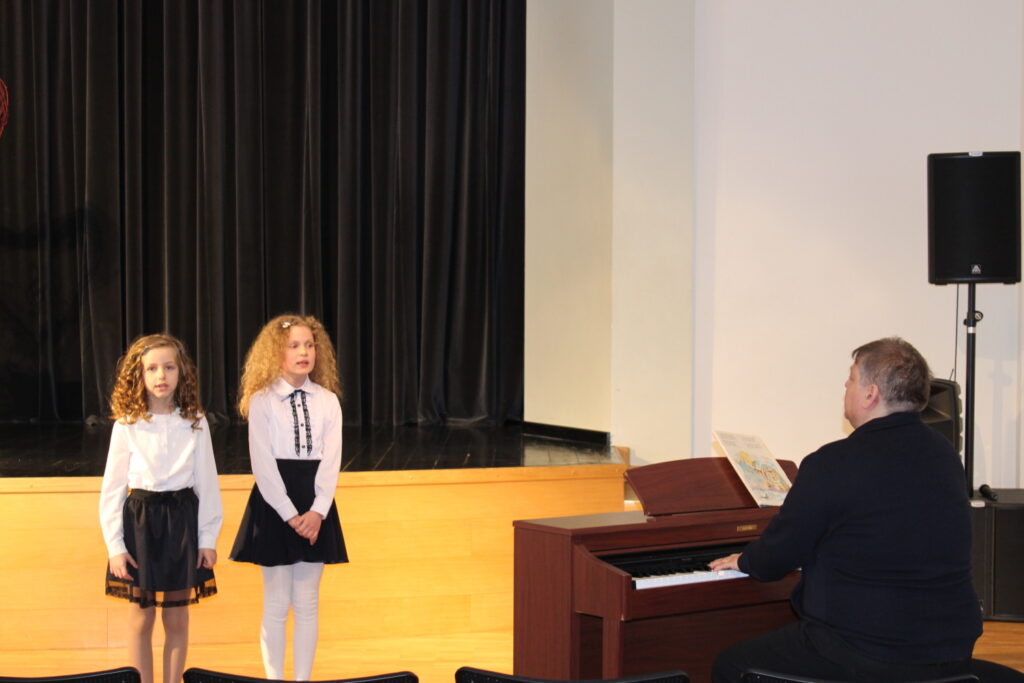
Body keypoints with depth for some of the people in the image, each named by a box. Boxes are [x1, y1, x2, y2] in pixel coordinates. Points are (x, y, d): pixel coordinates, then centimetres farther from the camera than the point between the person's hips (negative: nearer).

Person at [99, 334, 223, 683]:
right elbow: (112, 488, -1)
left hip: (182, 519, 1)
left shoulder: (195, 423, -1)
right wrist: (115, 546, -5)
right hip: (140, 519, -1)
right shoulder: (127, 425, -4)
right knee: (142, 617, 6)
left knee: (177, 618, 7)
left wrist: (208, 538, 0)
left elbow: (207, 483, 2)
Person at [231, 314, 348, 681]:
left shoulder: (328, 401, 3)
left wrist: (316, 512, -14)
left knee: (307, 602, 8)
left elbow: (331, 460, -3)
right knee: (277, 603, 2)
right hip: (274, 505, -3)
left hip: (315, 506, 3)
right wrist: (290, 515, -15)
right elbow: (263, 464, -10)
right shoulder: (262, 401, -5)